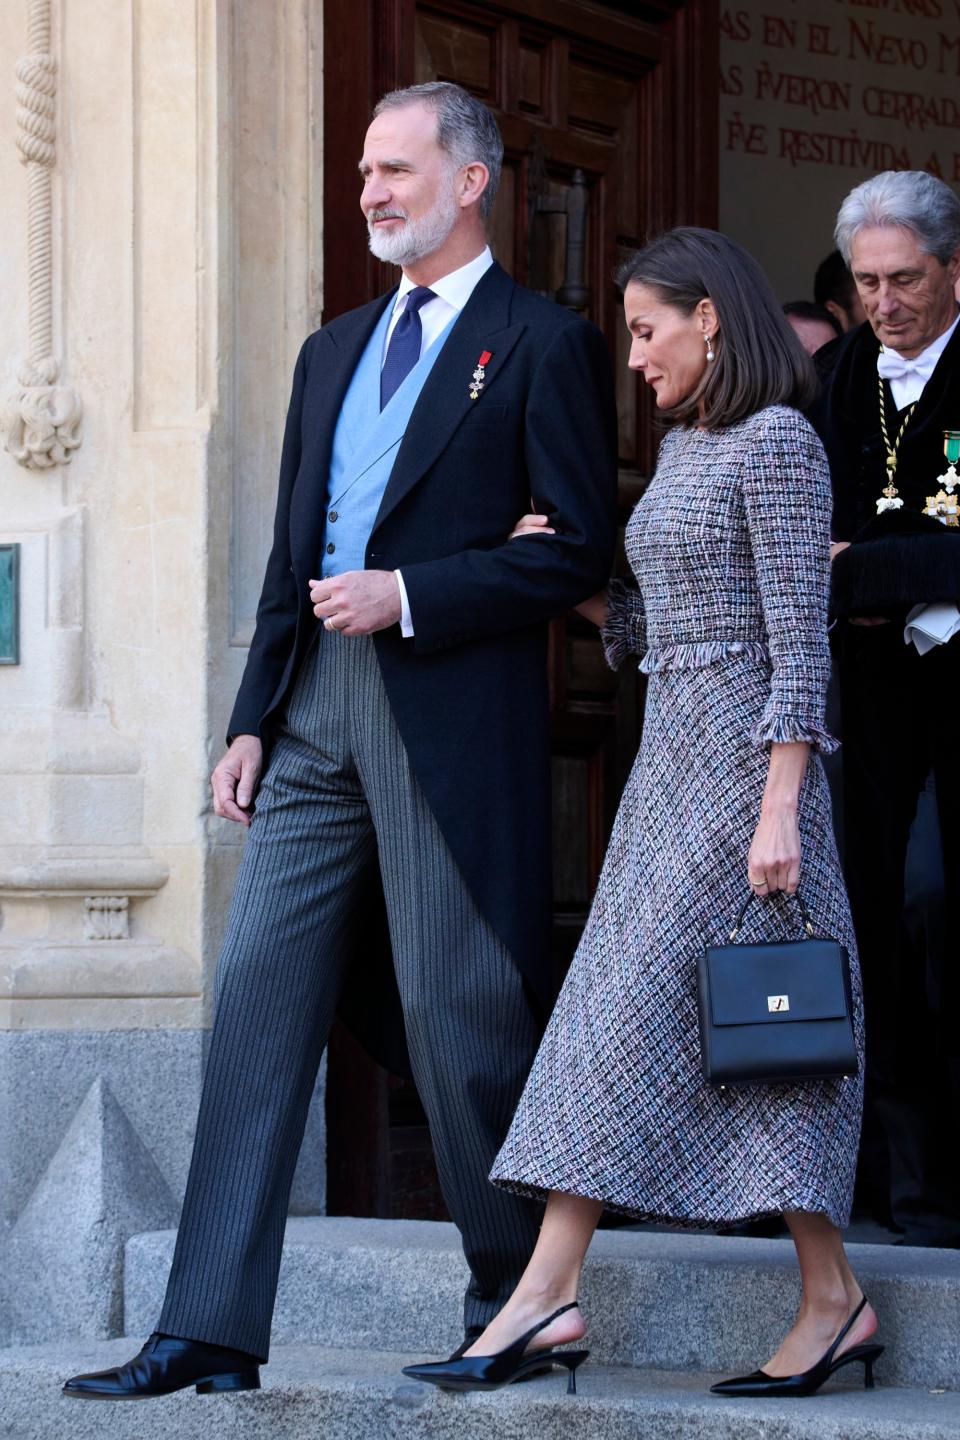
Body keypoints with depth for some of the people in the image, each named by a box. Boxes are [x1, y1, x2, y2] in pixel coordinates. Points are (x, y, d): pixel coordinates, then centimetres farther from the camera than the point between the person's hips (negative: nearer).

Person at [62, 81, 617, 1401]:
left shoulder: (545, 344, -1)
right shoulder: (334, 352, 20)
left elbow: (581, 549, -8)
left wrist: (406, 592, -13)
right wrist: (252, 721, 13)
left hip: (455, 712, -6)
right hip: (317, 713, 7)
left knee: (459, 1015, -2)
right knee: (259, 999, 0)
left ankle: (513, 1306, 17)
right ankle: (210, 1332, 1)